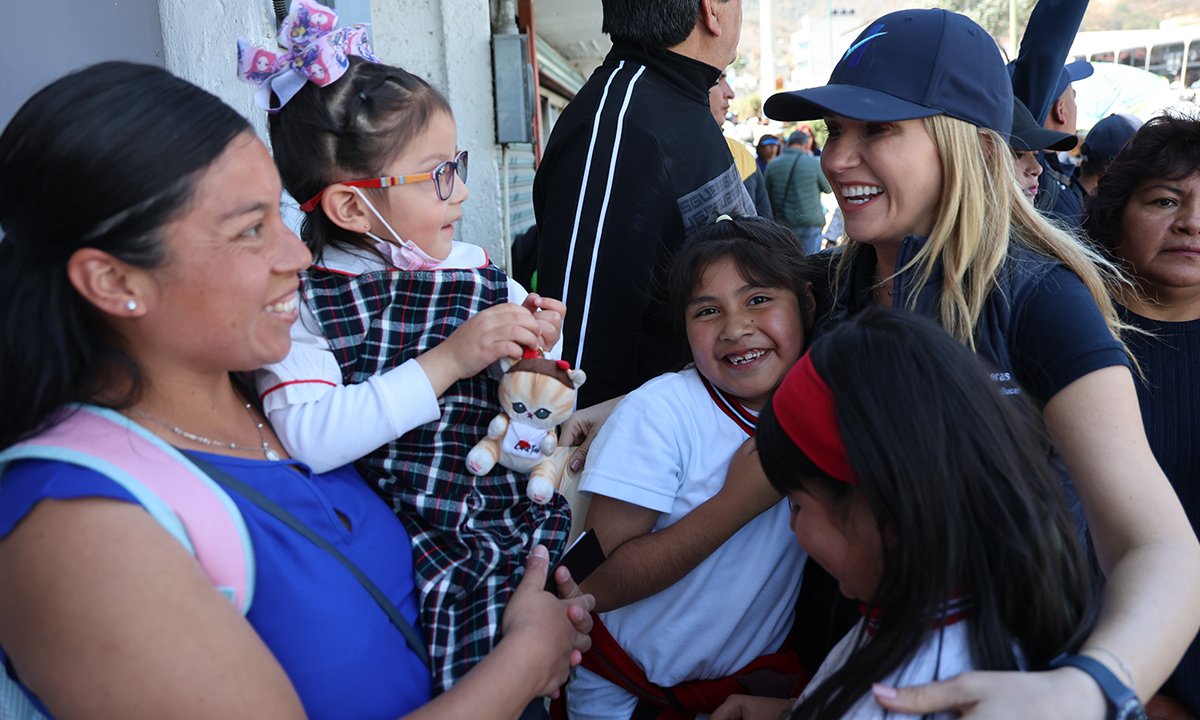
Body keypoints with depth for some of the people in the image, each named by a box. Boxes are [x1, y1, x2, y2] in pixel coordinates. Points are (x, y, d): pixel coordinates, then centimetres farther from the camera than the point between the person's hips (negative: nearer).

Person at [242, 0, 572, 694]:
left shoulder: (484, 278, 7)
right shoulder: (300, 301, -3)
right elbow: (308, 439, -19)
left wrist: (533, 347, -7)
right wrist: (447, 361, -21)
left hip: (495, 522, 2)